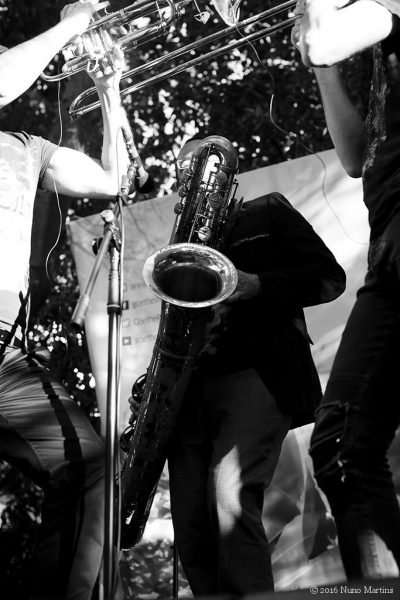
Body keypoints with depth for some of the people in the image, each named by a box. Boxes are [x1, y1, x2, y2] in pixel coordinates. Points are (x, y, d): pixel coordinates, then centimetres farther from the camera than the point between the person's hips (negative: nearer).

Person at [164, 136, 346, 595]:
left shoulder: (268, 212, 15)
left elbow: (329, 276, 5)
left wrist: (258, 285, -11)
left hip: (257, 374, -5)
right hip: (191, 387, 5)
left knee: (232, 500, -25)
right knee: (192, 528, -2)